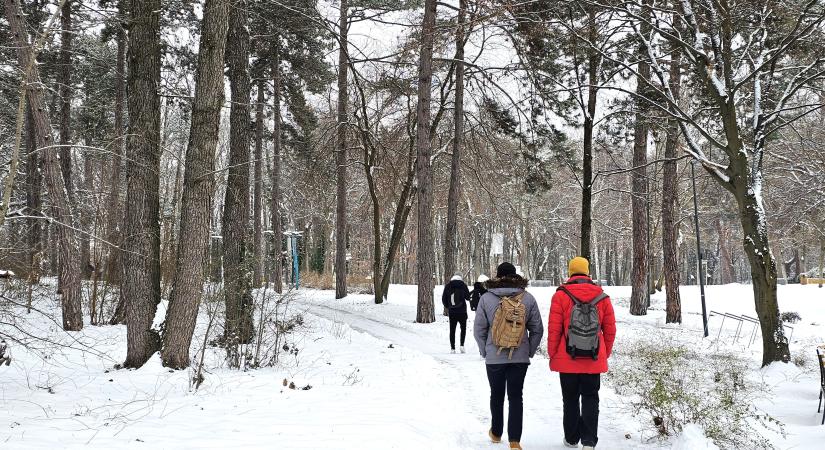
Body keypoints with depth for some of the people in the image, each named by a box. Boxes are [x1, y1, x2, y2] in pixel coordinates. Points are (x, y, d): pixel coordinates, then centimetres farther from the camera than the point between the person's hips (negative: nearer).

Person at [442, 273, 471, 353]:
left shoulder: (448, 286, 4)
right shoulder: (463, 285, -5)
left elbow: (443, 299, 6)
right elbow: (468, 297, -2)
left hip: (451, 312, 2)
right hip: (462, 311, -2)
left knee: (452, 330, 7)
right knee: (463, 328, 13)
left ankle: (452, 348, 4)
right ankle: (462, 345, -1)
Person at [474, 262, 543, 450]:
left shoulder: (486, 298, -6)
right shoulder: (527, 298, -3)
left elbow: (478, 330, -3)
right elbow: (537, 329, 1)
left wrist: (485, 351, 9)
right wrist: (529, 351, 11)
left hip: (494, 357, 0)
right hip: (520, 357, 0)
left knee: (496, 395, 16)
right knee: (516, 396, 6)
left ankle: (496, 433, 31)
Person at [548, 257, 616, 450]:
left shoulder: (561, 295, -7)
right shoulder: (602, 296, 1)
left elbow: (554, 329, -7)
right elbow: (610, 330, 5)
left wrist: (552, 355, 2)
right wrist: (605, 354, 17)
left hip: (567, 360, -1)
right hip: (594, 361, 1)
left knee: (570, 400, 12)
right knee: (590, 399, 9)